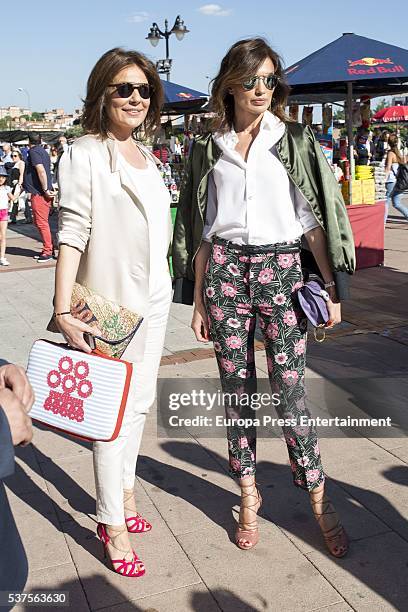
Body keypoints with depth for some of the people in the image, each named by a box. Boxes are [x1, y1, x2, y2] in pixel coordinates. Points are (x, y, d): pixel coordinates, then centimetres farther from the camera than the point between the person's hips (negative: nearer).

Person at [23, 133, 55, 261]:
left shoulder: (33, 152, -11)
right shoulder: (43, 151, 18)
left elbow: (41, 171, -23)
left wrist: (45, 190, -21)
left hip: (39, 193, -10)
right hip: (41, 192, 10)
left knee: (41, 222, -6)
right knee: (39, 222, 16)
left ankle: (48, 251, -3)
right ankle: (48, 249, 21)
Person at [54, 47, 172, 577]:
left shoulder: (145, 156, 13)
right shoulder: (85, 154, -9)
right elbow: (72, 234, -16)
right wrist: (63, 312, -22)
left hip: (153, 299, 8)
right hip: (109, 303, -7)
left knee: (140, 402, 15)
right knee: (113, 410, -1)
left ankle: (125, 495, 31)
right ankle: (112, 526, 12)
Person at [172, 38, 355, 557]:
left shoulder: (296, 140, 7)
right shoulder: (209, 149, 11)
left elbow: (313, 219, 5)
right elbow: (202, 231, 11)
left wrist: (331, 287, 0)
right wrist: (198, 298, 8)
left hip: (282, 269, -2)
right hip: (225, 271, 2)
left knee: (289, 393, -3)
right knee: (236, 391, 6)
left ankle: (319, 500, 14)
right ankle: (248, 495, 22)